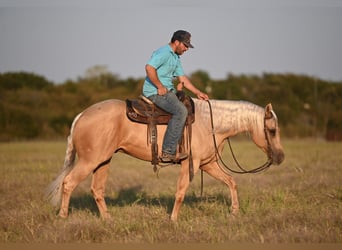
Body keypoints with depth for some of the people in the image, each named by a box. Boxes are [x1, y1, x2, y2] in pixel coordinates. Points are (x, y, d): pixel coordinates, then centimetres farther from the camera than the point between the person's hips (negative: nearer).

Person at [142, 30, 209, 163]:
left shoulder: (176, 58, 20)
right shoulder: (163, 52, -13)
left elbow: (183, 78, 23)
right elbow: (149, 68, -27)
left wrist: (198, 92, 14)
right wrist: (160, 87, -21)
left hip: (167, 91, 11)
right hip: (155, 92, -11)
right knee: (180, 110, -26)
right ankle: (168, 152, -29)